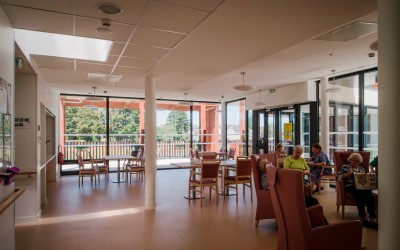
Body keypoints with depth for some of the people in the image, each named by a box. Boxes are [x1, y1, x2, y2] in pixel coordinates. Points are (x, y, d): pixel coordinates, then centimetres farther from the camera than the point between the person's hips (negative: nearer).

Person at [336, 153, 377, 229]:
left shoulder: (361, 169, 27)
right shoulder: (344, 167, 16)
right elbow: (338, 178, 3)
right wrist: (348, 174, -12)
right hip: (350, 186, -3)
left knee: (368, 193, -33)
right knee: (359, 192, -38)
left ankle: (372, 219, -38)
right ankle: (362, 218, -37)